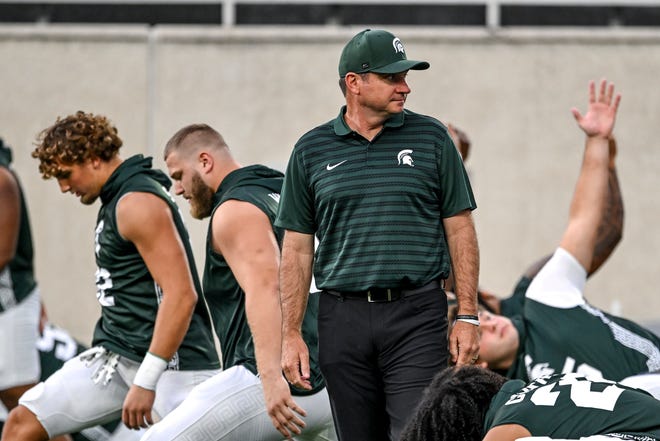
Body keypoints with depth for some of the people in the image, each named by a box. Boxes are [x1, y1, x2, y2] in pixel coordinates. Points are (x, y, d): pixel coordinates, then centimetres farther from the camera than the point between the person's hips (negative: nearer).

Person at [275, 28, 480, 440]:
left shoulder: (431, 138, 6)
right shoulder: (312, 151, 8)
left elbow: (460, 231, 6)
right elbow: (298, 249, 10)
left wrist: (468, 317, -1)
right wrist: (291, 334, 4)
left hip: (417, 316, -2)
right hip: (343, 319, 2)